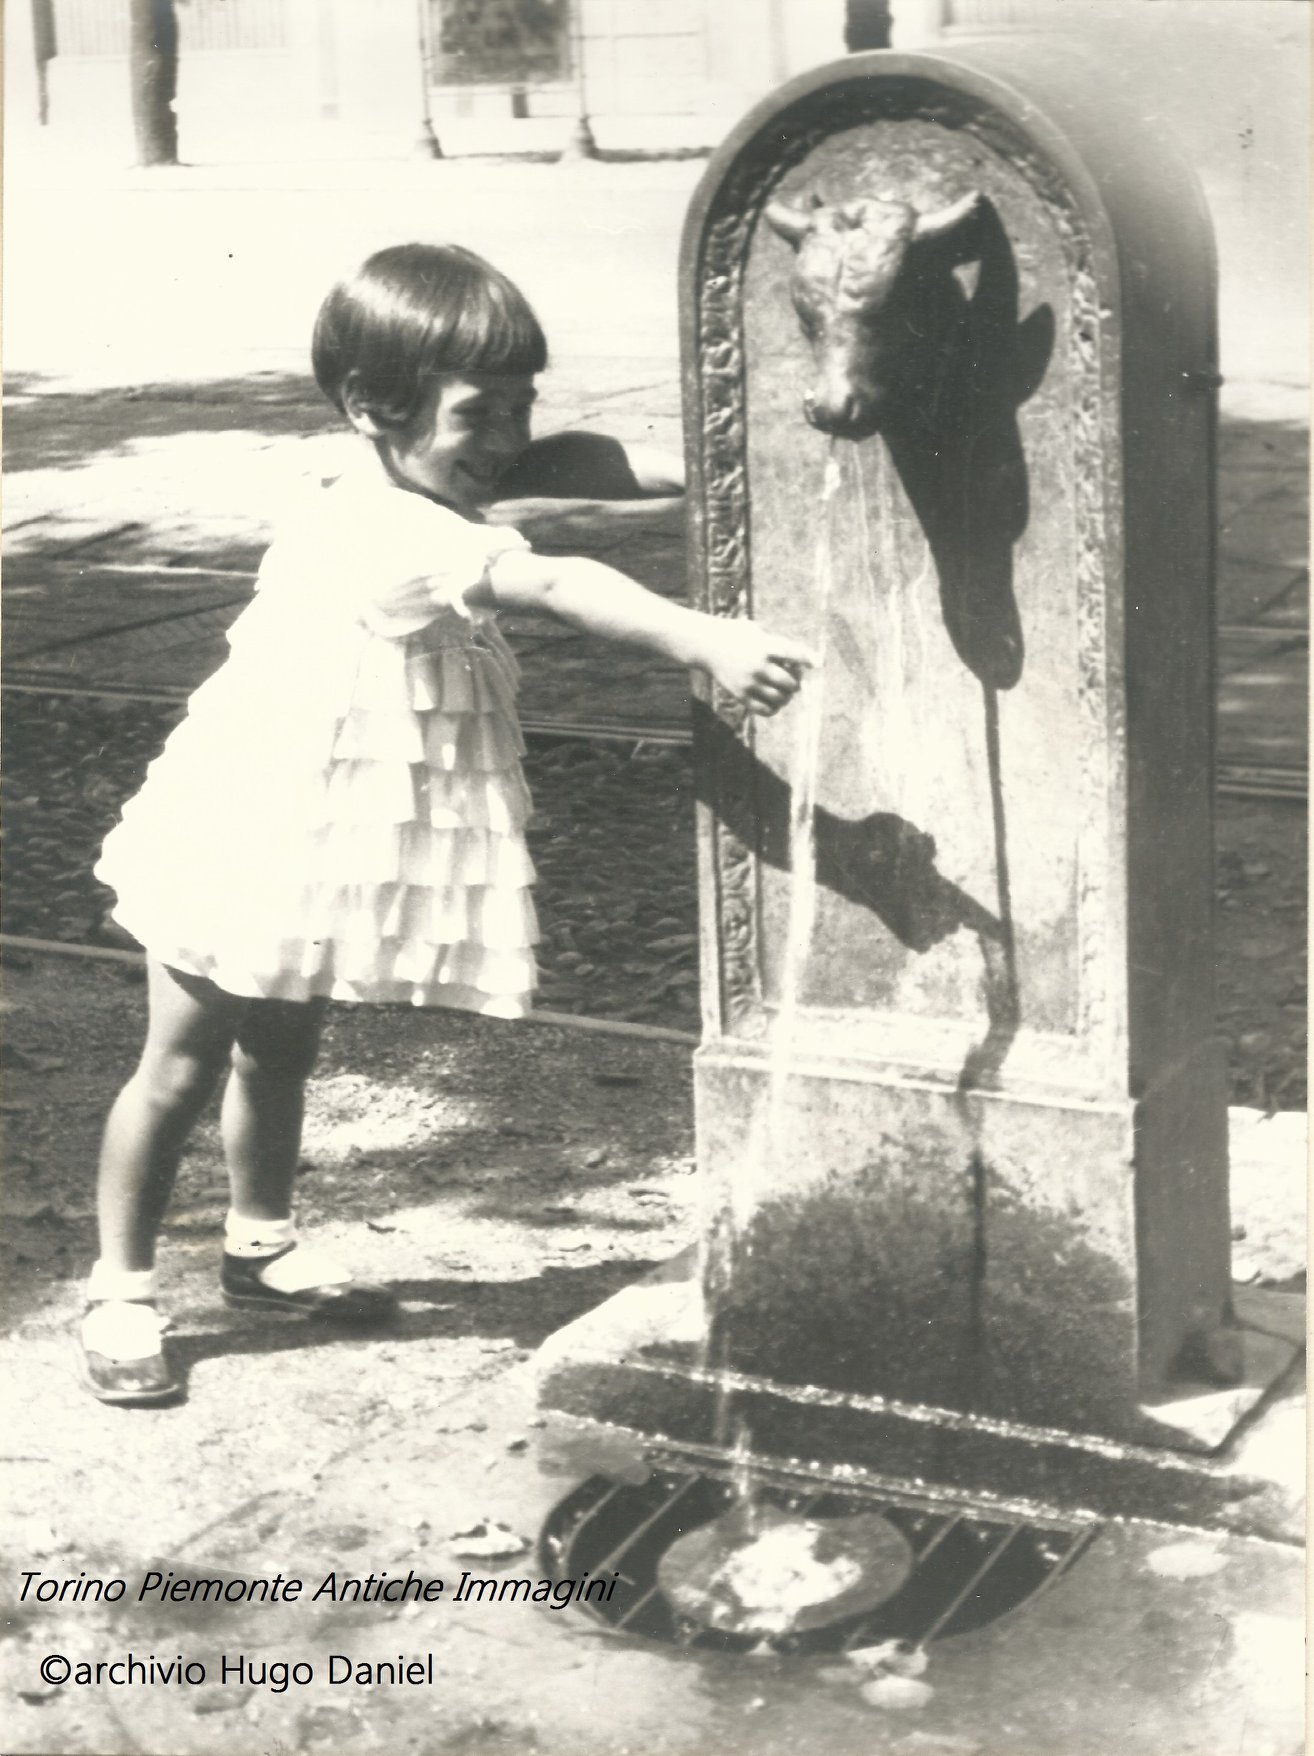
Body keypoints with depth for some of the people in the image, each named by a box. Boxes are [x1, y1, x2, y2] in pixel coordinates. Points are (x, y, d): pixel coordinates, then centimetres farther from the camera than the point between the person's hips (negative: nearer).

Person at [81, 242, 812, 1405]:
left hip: (327, 859, 9)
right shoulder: (387, 533, -33)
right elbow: (555, 589, -44)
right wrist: (705, 644, -52)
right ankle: (121, 1291, 18)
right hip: (248, 847, -9)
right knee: (182, 1069, 5)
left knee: (281, 1051, 23)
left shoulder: (414, 506, -1)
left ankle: (263, 1246, 40)